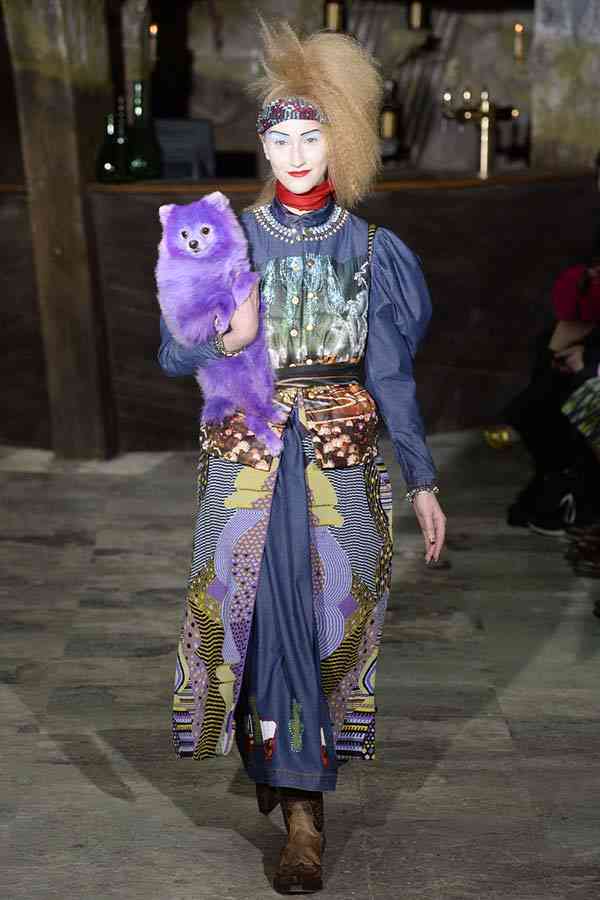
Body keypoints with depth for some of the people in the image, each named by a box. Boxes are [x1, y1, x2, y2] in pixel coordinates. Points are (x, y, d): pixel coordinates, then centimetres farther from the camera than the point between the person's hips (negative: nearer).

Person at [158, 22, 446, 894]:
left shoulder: (369, 249, 4)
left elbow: (389, 373, 6)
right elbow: (172, 354, 2)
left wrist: (423, 480, 5)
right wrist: (224, 339, -20)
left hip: (339, 459, 0)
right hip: (248, 456, 0)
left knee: (329, 616, -1)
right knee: (264, 614, -2)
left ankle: (296, 788, 10)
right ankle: (302, 807, 15)